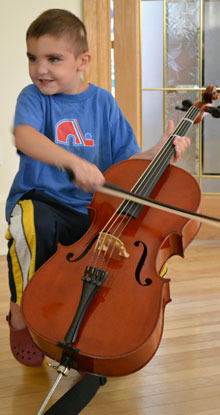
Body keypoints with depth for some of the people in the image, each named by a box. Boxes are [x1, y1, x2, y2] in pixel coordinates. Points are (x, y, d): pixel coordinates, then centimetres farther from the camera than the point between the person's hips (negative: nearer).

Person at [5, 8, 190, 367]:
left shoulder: (103, 102, 7)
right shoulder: (33, 97, -1)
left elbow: (125, 162, 8)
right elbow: (23, 137, -25)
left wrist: (157, 152, -11)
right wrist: (74, 162, -41)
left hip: (91, 208, 3)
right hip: (41, 200, -2)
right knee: (29, 226, -37)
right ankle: (20, 313, -9)